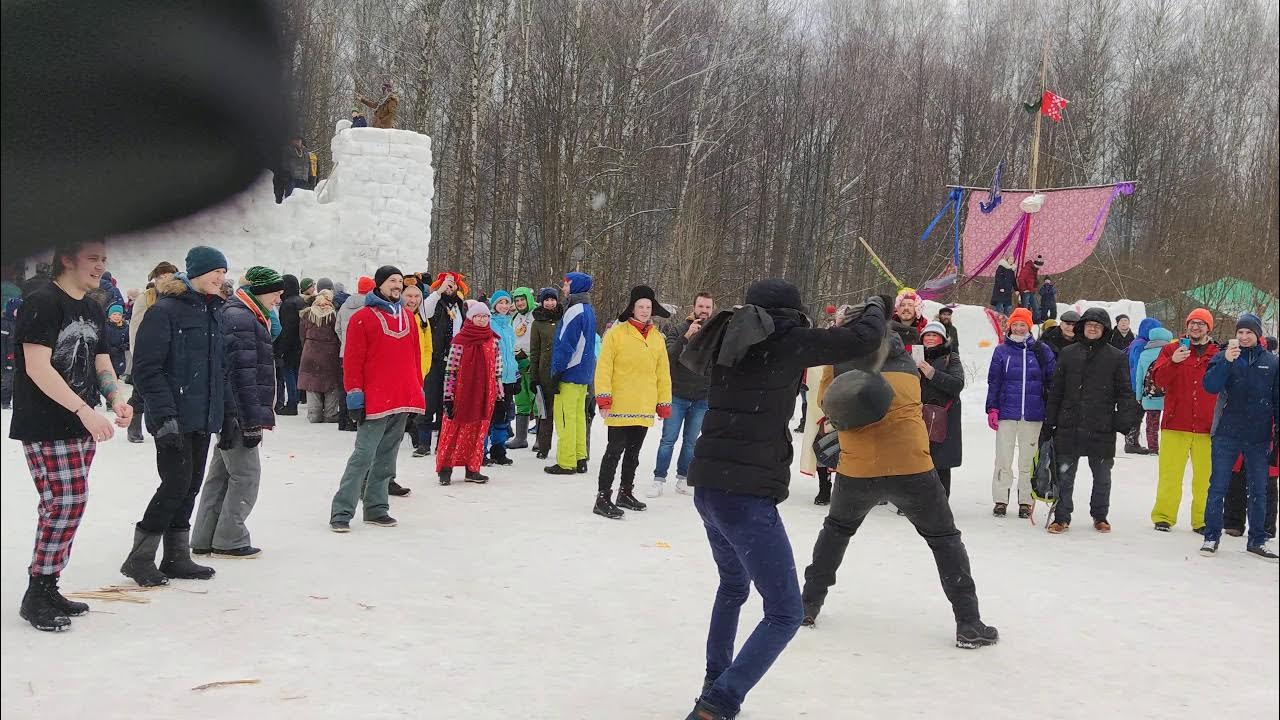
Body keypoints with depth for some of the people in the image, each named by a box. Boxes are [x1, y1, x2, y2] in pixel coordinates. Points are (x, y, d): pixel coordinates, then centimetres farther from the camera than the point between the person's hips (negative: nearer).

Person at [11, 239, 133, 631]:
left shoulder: (94, 310, 15)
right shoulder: (42, 303, -12)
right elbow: (37, 367, -19)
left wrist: (117, 398, -3)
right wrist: (85, 410, -23)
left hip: (82, 427, 8)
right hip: (45, 428, -8)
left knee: (61, 506, 10)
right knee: (67, 502, -12)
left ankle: (48, 587, 19)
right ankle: (35, 596, -1)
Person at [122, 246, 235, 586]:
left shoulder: (213, 312, 15)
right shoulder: (164, 311, -11)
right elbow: (146, 369, -15)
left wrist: (229, 412, 17)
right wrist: (164, 415, -21)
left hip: (204, 417, 8)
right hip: (175, 419, -8)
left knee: (190, 486, 10)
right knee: (177, 483, -9)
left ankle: (176, 557, 20)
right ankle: (139, 558, 5)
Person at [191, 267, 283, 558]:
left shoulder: (249, 316, 18)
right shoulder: (239, 317, -16)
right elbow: (242, 373, -21)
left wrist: (258, 415, 24)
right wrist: (252, 420, -21)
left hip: (231, 413, 11)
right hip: (238, 412, -11)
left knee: (222, 474, 14)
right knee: (246, 474, -3)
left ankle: (204, 541, 21)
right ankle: (228, 541, 5)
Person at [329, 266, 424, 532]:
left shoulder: (407, 317, 15)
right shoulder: (363, 318, -5)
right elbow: (352, 360, -7)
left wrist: (418, 389, 16)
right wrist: (354, 396, -11)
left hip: (403, 401, 6)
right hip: (375, 401, -6)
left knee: (386, 459, 11)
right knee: (363, 455, -9)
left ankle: (376, 509, 18)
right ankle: (341, 512, -4)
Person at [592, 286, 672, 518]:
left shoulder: (658, 338, 9)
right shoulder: (616, 333, -5)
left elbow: (663, 373, 14)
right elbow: (603, 367, -8)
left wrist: (664, 403, 12)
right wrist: (603, 397, -15)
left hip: (644, 408, 5)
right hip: (620, 407, -5)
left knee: (633, 451, 15)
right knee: (615, 450, -7)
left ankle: (626, 493, 29)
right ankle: (603, 498, -3)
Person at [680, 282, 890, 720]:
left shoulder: (729, 343, 11)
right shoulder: (789, 342, -7)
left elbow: (691, 356, 33)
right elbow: (865, 338, -3)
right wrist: (879, 307, 17)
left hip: (707, 486, 8)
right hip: (747, 494, -8)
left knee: (733, 585, 30)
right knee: (785, 613, -1)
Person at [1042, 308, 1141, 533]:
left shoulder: (1117, 357, 2)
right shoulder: (1068, 353, 7)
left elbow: (1125, 392, 2)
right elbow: (1056, 390, 9)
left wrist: (1125, 420, -11)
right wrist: (1049, 423, 6)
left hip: (1102, 428, -1)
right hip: (1069, 426, 1)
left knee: (1102, 476, 11)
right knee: (1065, 474, 3)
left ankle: (1100, 516, 26)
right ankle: (1061, 517, 12)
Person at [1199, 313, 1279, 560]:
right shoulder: (1223, 357, 1)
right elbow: (1210, 386, -14)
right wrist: (1226, 361, -26)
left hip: (1259, 437, 2)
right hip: (1226, 435, -2)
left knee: (1258, 490, 9)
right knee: (1218, 487, 1)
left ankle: (1257, 540, 18)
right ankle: (1211, 536, 9)